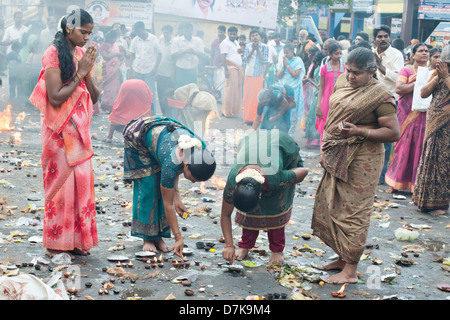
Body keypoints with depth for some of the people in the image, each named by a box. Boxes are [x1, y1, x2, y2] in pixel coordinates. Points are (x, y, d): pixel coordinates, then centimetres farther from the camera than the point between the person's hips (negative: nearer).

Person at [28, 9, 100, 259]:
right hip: (59, 130, -7)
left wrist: (89, 71, -7)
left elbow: (95, 97, 7)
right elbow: (55, 97, -17)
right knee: (61, 182, -3)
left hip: (79, 129, 7)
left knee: (82, 181, 7)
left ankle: (75, 239, 16)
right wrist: (80, 73, -14)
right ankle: (55, 244, 8)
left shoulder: (82, 53, 11)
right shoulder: (54, 54, -10)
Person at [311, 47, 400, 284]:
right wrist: (326, 149, 17)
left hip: (361, 162, -8)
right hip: (337, 157, 8)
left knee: (353, 211, -4)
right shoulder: (342, 84, 8)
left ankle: (350, 270, 5)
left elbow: (394, 133, -17)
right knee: (331, 206, 11)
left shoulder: (380, 96, -13)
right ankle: (342, 258, 26)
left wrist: (359, 131, -25)